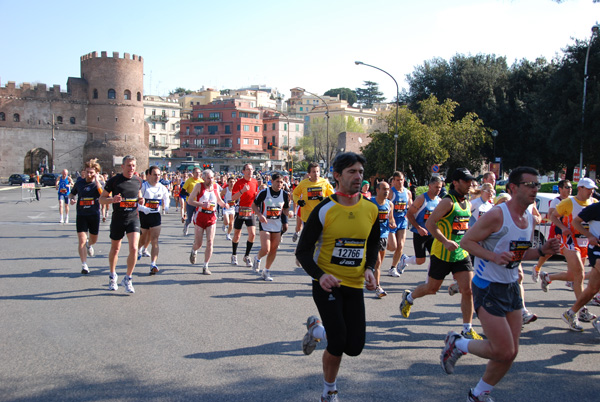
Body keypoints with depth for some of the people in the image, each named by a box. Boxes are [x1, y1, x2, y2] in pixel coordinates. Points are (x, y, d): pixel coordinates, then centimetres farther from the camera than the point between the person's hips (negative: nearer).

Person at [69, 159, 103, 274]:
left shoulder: (98, 184, -4)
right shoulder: (79, 182, 2)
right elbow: (72, 193, 19)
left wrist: (97, 180, -24)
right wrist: (72, 198, -4)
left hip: (94, 215, 0)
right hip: (81, 215, 0)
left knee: (94, 239, 16)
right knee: (82, 241, -10)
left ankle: (89, 245, 55)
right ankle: (84, 265, -4)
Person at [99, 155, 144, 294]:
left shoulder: (138, 180, 4)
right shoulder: (113, 180, -6)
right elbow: (101, 199, -1)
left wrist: (140, 200, 0)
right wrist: (112, 199, -22)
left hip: (133, 218, 1)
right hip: (118, 219, -1)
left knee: (134, 248, -14)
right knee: (115, 249, 14)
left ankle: (127, 279, 2)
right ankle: (113, 276, 37)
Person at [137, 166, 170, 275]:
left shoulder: (162, 188, 2)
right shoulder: (142, 187, -11)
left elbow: (166, 198, 21)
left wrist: (166, 206, 2)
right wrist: (143, 208, -26)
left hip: (156, 216, 2)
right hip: (143, 215, -2)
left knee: (154, 240, -10)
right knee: (142, 239, 14)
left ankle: (153, 264, -15)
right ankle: (139, 250, 50)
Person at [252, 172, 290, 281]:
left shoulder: (284, 194, 1)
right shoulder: (264, 192, -9)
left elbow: (286, 210, 13)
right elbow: (254, 205, -1)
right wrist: (260, 215, -16)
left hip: (278, 225, 4)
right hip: (265, 224, -4)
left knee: (274, 250, 5)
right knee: (265, 249, -13)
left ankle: (266, 271, 20)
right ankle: (257, 258, 22)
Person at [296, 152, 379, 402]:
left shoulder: (371, 209, 0)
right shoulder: (324, 210, -13)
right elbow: (303, 251, -8)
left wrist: (369, 268, -2)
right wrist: (320, 275, -25)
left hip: (355, 285, 4)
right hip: (327, 283, -4)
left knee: (354, 347, 1)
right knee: (337, 346, -12)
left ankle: (317, 329, 32)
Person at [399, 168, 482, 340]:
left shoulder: (467, 204, 10)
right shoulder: (448, 202, -15)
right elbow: (429, 223, -21)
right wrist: (445, 242, -28)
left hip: (462, 254, 6)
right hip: (442, 254, -6)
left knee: (468, 290, -4)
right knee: (432, 288, 9)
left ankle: (467, 329, 6)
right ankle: (409, 297, 40)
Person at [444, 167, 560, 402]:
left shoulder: (530, 219, 8)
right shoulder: (497, 215, -18)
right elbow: (466, 241, -15)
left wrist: (543, 251, 0)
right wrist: (494, 256, -28)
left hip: (511, 287, 8)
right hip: (488, 288, -8)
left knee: (510, 352, 9)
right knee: (503, 351, -10)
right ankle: (457, 344, 16)